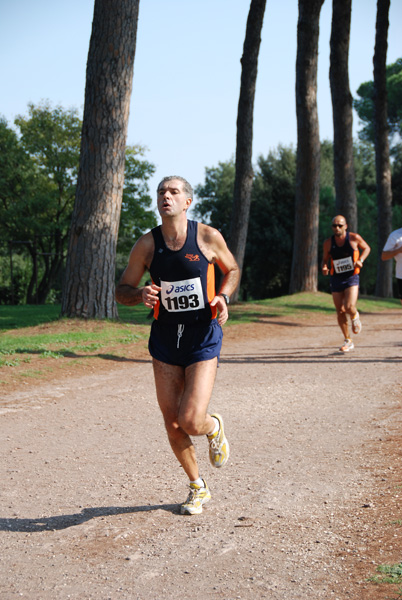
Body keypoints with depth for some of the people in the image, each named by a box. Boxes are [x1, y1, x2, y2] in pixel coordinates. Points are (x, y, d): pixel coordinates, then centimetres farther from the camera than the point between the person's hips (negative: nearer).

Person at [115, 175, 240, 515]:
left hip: (203, 337, -2)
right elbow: (122, 290, 5)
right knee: (172, 423, 7)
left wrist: (223, 297, -9)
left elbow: (232, 270, 11)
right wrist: (140, 294, -18)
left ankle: (215, 427, 24)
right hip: (165, 338, 3)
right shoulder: (147, 244, -2)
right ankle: (198, 488, 29)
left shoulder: (208, 237, -6)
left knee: (191, 421, -15)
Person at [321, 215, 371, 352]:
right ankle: (348, 341, 20)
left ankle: (355, 317, 19)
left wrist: (361, 260, -7)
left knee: (349, 307, -21)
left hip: (351, 278, -3)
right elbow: (325, 259, 11)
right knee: (340, 312, 4)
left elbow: (366, 248, 11)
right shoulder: (328, 243, 0)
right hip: (336, 279, 3)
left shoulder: (354, 238, -6)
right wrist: (324, 267, -11)